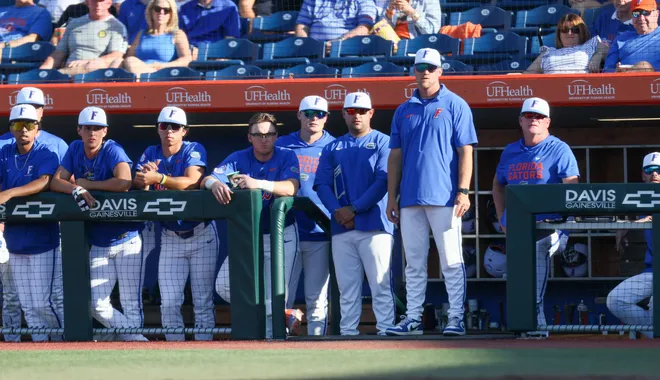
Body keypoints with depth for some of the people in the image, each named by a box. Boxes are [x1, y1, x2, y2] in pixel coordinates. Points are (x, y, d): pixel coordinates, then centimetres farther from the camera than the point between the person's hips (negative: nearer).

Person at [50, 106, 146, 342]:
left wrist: (87, 184, -20)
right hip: (98, 245, 6)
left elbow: (124, 182, -32)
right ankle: (138, 340, 11)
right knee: (97, 305, 1)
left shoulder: (113, 151, -15)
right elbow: (56, 182, -1)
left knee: (131, 305, -5)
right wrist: (76, 189, -23)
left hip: (126, 241, -6)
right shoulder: (75, 150, 3)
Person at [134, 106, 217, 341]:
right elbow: (137, 184, -7)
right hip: (170, 237, 4)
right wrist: (143, 179, -31)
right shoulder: (151, 154, 5)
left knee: (203, 302, -2)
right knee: (169, 303, 0)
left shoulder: (194, 150, -9)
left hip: (200, 235, -4)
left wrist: (158, 178, -39)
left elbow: (192, 182, -27)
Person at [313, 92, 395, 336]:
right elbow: (322, 184, 9)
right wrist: (337, 211, -9)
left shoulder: (382, 142, 6)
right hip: (341, 228, 4)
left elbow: (383, 181, -6)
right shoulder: (333, 148, 19)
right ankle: (347, 334, 4)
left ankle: (385, 331, -11)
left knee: (380, 284, -9)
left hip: (374, 225, -4)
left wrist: (354, 209, -13)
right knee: (347, 287, 3)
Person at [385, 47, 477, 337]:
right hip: (410, 199, 4)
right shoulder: (404, 111, 15)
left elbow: (465, 151, -2)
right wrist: (391, 198, 9)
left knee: (451, 261, -4)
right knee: (414, 263, 6)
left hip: (444, 197, -4)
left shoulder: (455, 106, 3)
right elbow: (395, 157, 16)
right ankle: (413, 319, 9)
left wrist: (463, 191, -12)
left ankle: (456, 318, -3)